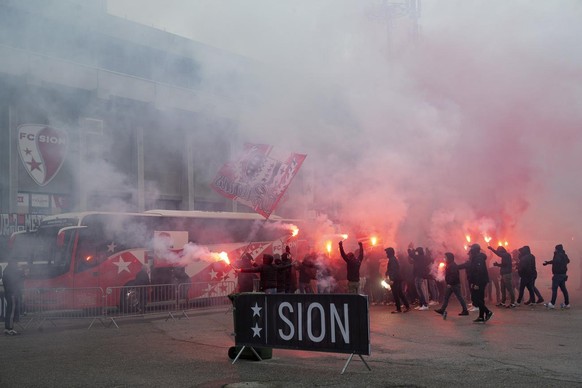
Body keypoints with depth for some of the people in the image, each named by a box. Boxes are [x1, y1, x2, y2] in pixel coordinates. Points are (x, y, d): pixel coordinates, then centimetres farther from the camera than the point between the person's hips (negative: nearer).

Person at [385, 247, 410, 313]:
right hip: (398, 279, 10)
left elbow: (393, 270, -22)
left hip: (395, 279, -10)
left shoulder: (392, 260, -15)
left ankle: (398, 308, 0)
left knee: (395, 294, -4)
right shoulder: (394, 259, 16)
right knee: (400, 293, 12)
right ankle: (407, 306, 12)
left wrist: (392, 279, -24)